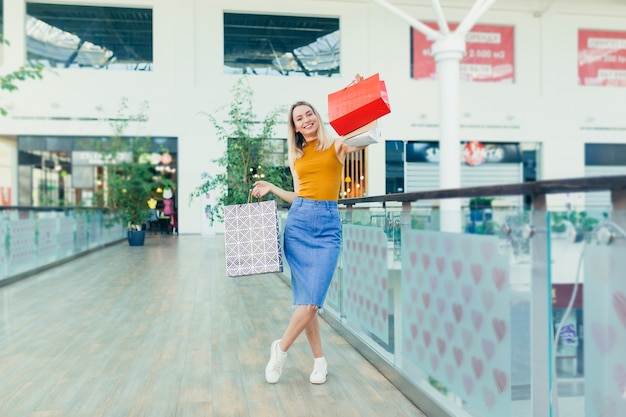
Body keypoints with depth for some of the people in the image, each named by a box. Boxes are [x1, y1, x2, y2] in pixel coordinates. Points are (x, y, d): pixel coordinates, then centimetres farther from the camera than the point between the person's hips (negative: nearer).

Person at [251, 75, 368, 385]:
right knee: (304, 298, 0)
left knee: (312, 299, -11)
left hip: (328, 225, -3)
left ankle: (280, 349, 10)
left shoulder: (336, 146, 6)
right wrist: (272, 188, 15)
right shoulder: (296, 157, 16)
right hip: (298, 223, 3)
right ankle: (319, 360, 15)